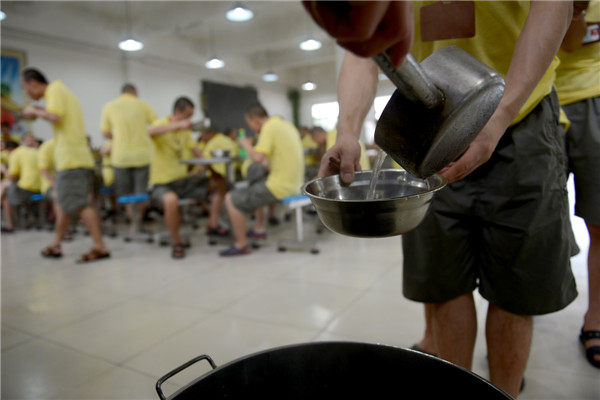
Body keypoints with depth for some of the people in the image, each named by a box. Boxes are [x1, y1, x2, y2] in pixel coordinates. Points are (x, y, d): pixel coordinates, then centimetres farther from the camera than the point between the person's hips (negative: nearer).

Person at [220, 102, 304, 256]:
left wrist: (245, 144, -6)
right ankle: (259, 228, 37)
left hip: (280, 187, -10)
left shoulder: (269, 127, -15)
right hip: (294, 184, 10)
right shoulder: (287, 124, 13)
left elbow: (258, 158, -24)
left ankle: (241, 245, 5)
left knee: (231, 199, -4)